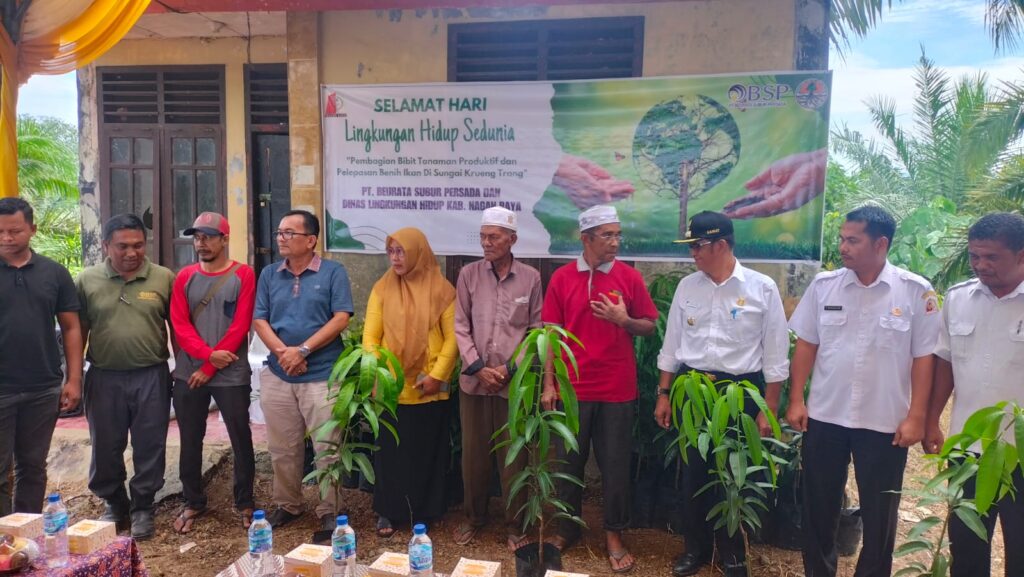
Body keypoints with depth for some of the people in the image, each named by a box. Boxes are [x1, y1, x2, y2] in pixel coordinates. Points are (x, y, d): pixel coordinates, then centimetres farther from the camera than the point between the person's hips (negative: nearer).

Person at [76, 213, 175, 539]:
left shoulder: (164, 278, -2)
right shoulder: (87, 281, 0)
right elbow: (78, 331, 5)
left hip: (151, 376, -1)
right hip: (104, 378, 1)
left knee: (149, 448, 7)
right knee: (105, 448, 13)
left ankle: (142, 509, 24)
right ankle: (114, 505, 34)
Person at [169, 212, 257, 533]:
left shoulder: (243, 275, -4)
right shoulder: (185, 277, 6)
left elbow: (240, 327, -10)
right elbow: (179, 324, 0)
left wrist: (209, 369, -11)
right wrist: (208, 354, -16)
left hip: (232, 375, -3)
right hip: (188, 373, 3)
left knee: (240, 439, 5)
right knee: (190, 441, 11)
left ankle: (244, 503, 21)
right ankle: (193, 503, 27)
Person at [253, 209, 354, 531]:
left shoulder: (333, 272, -2)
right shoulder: (269, 275, 10)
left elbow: (341, 318, -9)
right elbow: (259, 320, 5)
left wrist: (302, 350, -14)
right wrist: (283, 353, -12)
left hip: (323, 375, -4)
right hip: (277, 375, 4)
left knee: (327, 448, 1)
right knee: (282, 448, 13)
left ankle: (329, 511, 15)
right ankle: (287, 505, 30)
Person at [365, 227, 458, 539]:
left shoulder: (441, 290, -2)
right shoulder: (382, 289, 4)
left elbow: (453, 337, -4)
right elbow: (370, 335, 2)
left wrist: (438, 375, -12)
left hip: (429, 389, -1)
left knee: (426, 452, 9)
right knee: (389, 451, 10)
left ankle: (422, 514, 23)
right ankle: (387, 512, 24)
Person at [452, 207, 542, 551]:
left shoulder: (530, 278, 0)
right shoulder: (468, 274, 2)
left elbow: (536, 330, 0)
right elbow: (461, 327, 1)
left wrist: (510, 368, -8)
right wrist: (478, 367, -8)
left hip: (514, 381, -1)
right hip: (474, 380, 1)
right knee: (473, 453, 11)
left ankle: (514, 524, 21)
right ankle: (473, 517, 29)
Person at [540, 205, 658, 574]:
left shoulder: (630, 277, -1)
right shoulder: (561, 278, -1)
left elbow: (650, 327, 5)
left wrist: (623, 319, -16)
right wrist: (549, 384, -1)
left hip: (617, 390, 0)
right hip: (573, 388, 1)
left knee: (615, 465, 8)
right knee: (569, 463, 12)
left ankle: (614, 535, 24)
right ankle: (567, 529, 30)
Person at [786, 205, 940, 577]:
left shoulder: (915, 291, -7)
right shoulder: (823, 285, -1)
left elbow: (924, 358, -5)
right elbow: (806, 345, 4)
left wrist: (916, 417, -8)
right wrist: (796, 400, 0)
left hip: (885, 422, -2)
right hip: (824, 417, 2)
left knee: (879, 513, 12)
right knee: (819, 505, 14)